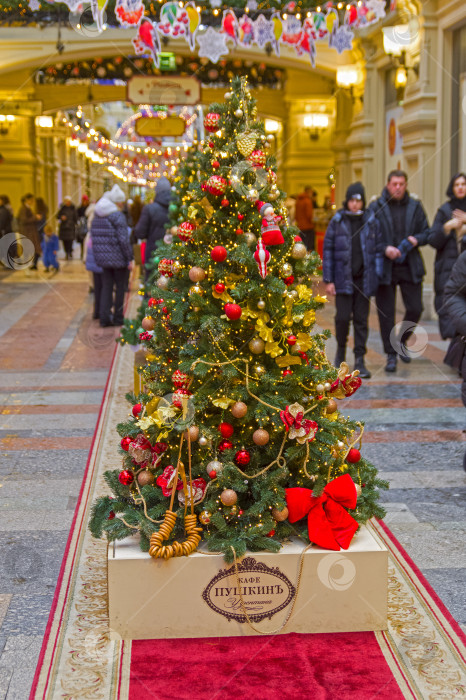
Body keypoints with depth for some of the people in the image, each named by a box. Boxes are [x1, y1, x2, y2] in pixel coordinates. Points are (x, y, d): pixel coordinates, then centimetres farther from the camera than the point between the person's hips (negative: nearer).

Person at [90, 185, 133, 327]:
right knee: (120, 287, 7)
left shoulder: (97, 215, 8)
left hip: (102, 257, 6)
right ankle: (118, 318, 14)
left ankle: (104, 317, 7)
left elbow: (94, 236, 12)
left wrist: (98, 254, 18)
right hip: (117, 257, -6)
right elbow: (123, 239, -17)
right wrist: (130, 257, -11)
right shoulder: (118, 216, -14)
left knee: (106, 287, 10)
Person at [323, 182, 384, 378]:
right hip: (343, 279, -1)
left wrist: (377, 277, 1)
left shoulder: (372, 222, 5)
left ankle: (359, 360, 10)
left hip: (364, 279, 1)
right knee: (342, 317, -5)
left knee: (361, 319, 3)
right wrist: (328, 280, -2)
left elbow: (378, 250, 9)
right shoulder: (337, 222, 2)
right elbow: (328, 250, 3)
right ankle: (341, 349, 22)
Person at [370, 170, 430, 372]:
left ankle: (401, 341, 28)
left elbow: (427, 232, 13)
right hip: (385, 267, -2)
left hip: (410, 267, 2)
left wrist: (416, 239, -9)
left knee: (415, 309, 1)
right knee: (386, 312, 0)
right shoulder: (376, 207, -1)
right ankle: (391, 355, 11)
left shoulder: (415, 206, 8)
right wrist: (385, 248, -17)